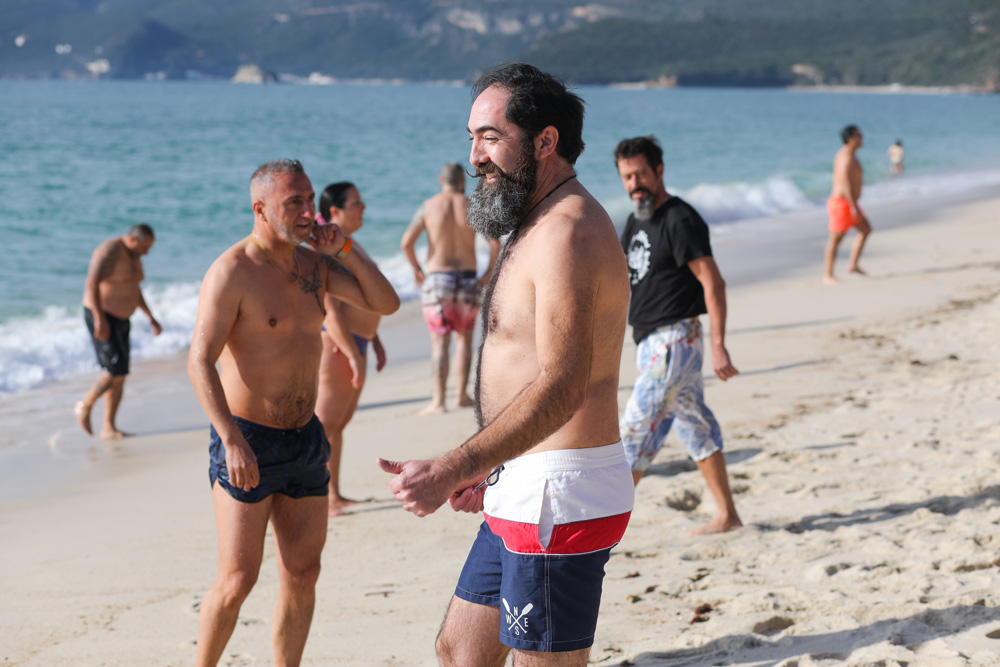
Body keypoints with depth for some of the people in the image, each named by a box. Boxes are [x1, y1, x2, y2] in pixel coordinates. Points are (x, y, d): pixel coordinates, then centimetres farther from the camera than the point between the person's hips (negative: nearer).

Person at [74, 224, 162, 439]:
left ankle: (108, 428, 9)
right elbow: (91, 284, -27)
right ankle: (85, 406, 9)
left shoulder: (134, 254, 8)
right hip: (101, 317, -9)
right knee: (115, 371, -14)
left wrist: (150, 317, 17)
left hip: (120, 317, 9)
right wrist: (100, 319, -31)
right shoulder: (109, 251, -21)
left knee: (119, 376, 5)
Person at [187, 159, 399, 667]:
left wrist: (344, 249, -5)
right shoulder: (233, 272, -14)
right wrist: (233, 442, -26)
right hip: (247, 443, -7)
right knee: (238, 578, -5)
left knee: (303, 574, 9)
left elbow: (386, 303, 7)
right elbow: (200, 362, -18)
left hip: (304, 439, 7)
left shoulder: (314, 264, 7)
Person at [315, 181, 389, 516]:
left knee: (338, 424, 12)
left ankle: (334, 495, 18)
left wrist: (374, 340, 25)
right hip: (336, 344, -10)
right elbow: (331, 310, -21)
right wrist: (354, 355, -22)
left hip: (355, 342, 10)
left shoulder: (350, 245, 16)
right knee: (325, 423, -7)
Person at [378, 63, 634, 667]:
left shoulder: (568, 232, -18)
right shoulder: (538, 226, 17)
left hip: (557, 502, -11)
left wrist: (448, 472, -29)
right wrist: (490, 470, 22)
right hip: (522, 492, 11)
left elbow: (561, 387, -28)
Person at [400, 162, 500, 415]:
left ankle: (438, 401, -6)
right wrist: (489, 271, 3)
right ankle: (461, 394, 15)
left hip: (436, 279, -1)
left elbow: (406, 242, -9)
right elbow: (495, 243, -9)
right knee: (464, 338, 16)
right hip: (467, 279, 1)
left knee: (439, 342, 0)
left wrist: (416, 268, 6)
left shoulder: (428, 206, -3)